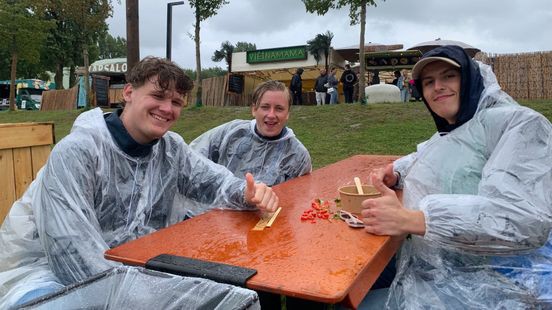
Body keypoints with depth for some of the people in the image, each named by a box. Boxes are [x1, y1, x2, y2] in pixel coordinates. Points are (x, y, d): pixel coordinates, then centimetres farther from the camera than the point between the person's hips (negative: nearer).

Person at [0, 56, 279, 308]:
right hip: (44, 272, -5)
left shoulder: (171, 149, -2)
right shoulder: (76, 152, -22)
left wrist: (247, 193, -22)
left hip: (124, 264, 6)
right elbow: (71, 249, -28)